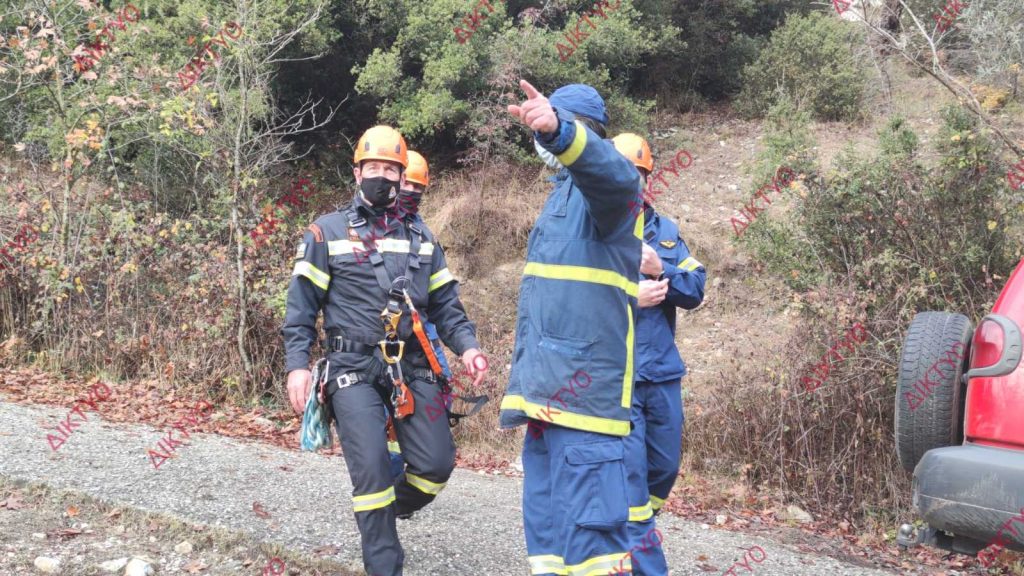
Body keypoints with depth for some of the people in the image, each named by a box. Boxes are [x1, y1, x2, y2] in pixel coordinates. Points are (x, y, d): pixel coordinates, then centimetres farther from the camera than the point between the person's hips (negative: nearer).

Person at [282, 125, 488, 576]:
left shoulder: (420, 238, 16)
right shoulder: (327, 233, 4)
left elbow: (445, 302, 15)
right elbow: (301, 306, 1)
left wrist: (466, 345, -3)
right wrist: (297, 364, -9)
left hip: (412, 367, 4)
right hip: (354, 370, -3)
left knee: (436, 465, -3)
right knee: (371, 469, -10)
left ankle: (388, 512, 29)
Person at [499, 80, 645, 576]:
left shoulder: (600, 184, -6)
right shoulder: (562, 189, 23)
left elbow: (613, 172, -32)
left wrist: (558, 130, -52)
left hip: (584, 385, -9)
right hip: (544, 386, 10)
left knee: (588, 528, -10)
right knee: (546, 523, 15)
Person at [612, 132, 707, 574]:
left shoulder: (666, 231, 11)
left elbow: (696, 289, 3)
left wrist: (660, 269, -14)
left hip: (663, 372, 6)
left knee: (664, 469, 16)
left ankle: (628, 539, 38)